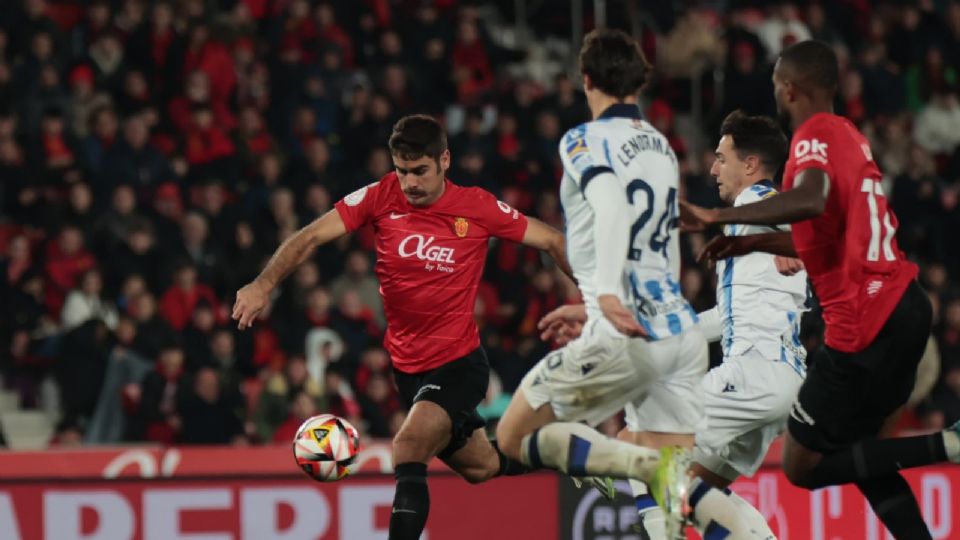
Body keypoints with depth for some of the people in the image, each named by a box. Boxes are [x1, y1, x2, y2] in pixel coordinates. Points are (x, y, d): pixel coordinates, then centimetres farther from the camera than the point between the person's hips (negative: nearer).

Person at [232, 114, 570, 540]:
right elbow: (311, 236, -11)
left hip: (458, 364, -4)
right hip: (408, 366, 4)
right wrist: (263, 284, -25)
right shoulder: (381, 198, -7)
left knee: (408, 448, -28)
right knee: (480, 467, 19)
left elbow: (553, 242, -2)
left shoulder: (479, 208, -11)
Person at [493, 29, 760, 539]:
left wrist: (607, 291, -34)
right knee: (681, 485, 6)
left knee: (515, 436, 5)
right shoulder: (662, 147, 21)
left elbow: (613, 207, -21)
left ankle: (653, 466, -17)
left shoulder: (586, 140, -1)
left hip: (627, 334, -7)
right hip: (682, 330, 7)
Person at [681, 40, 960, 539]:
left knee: (803, 467, 0)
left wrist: (716, 216, -32)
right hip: (902, 306, 9)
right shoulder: (849, 136, 16)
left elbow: (811, 200, -34)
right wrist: (755, 244, 29)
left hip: (865, 325, -9)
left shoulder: (816, 134, -12)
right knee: (854, 448, 21)